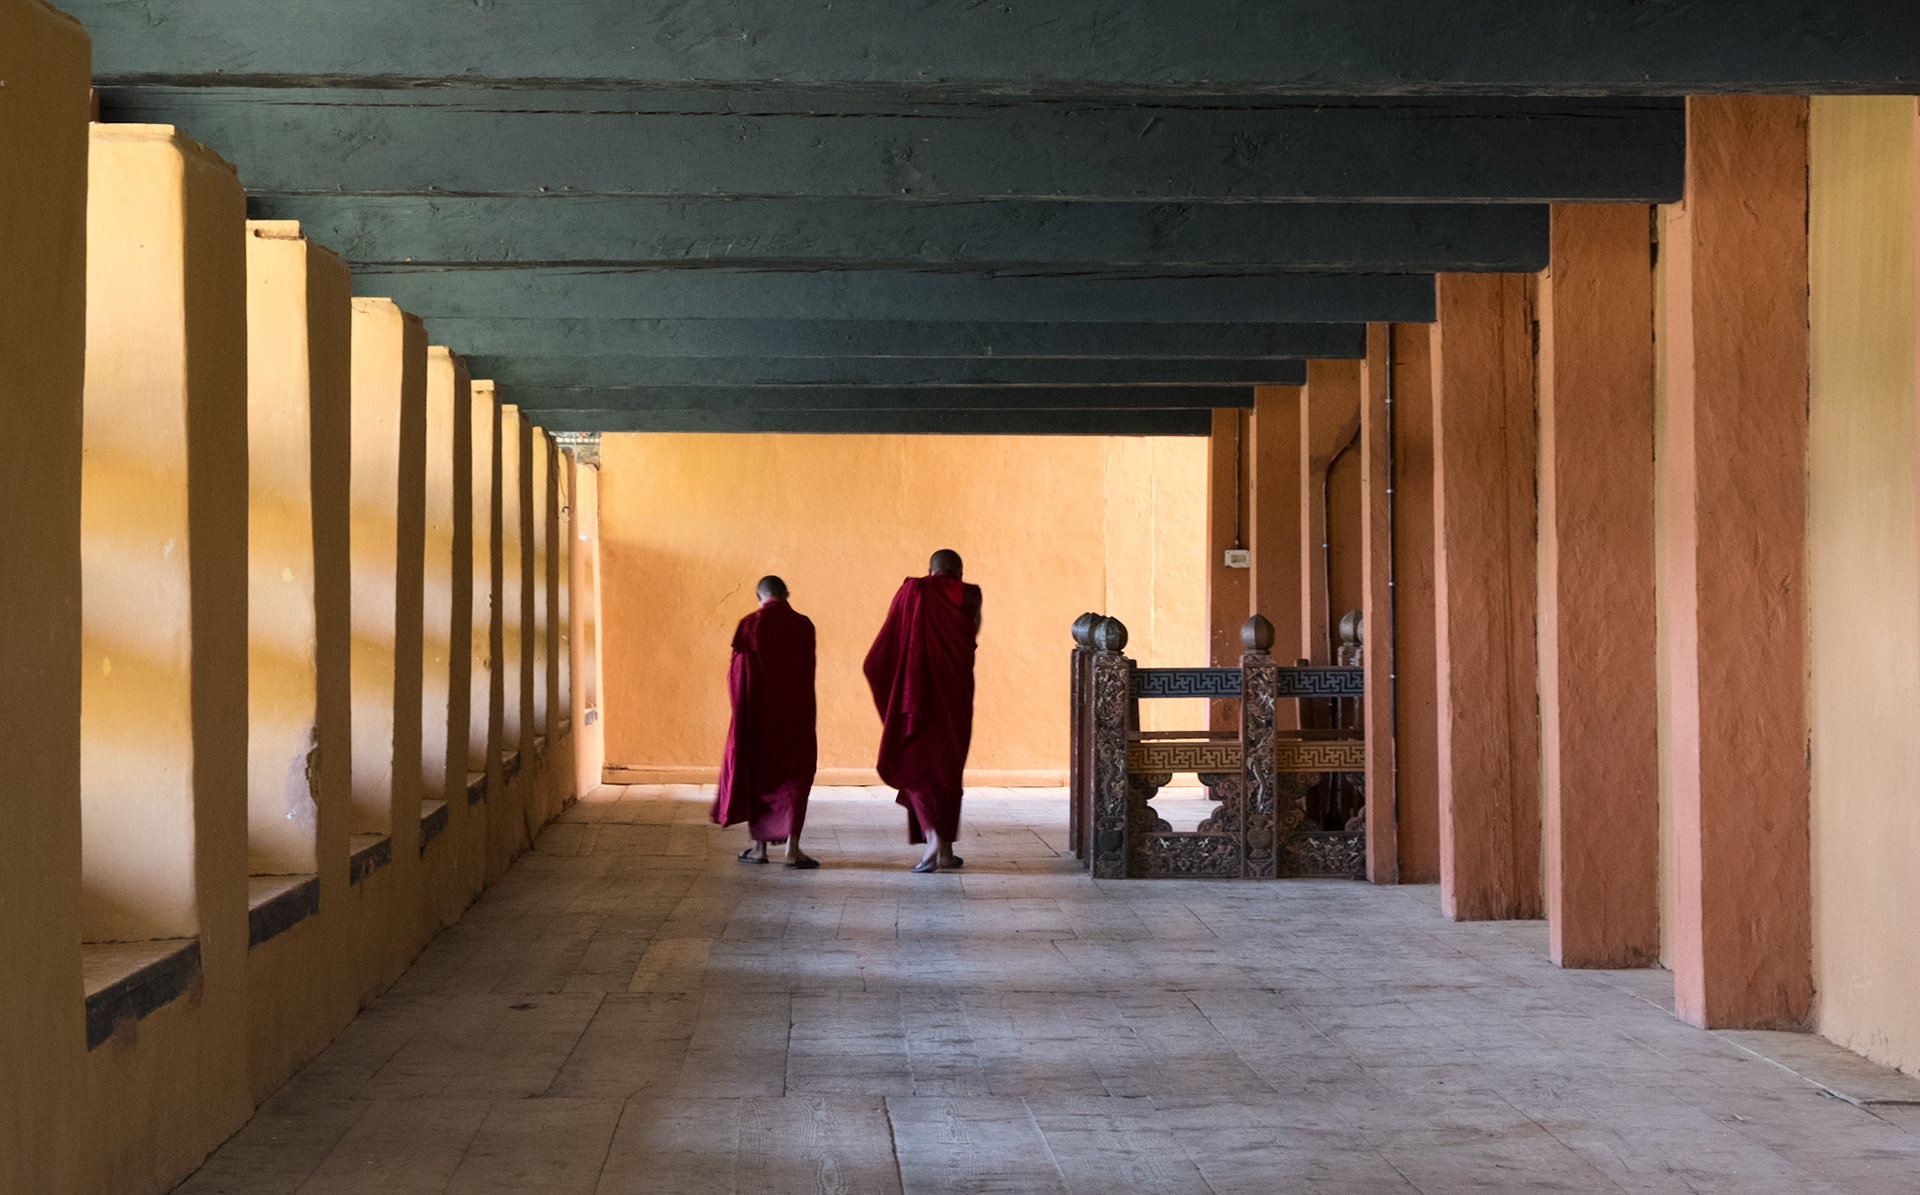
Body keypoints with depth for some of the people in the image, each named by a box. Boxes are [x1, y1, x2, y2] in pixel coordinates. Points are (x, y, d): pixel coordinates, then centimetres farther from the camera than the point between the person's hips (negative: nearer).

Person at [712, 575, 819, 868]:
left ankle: (759, 846, 16)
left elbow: (736, 672, -5)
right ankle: (792, 846, -10)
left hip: (757, 712, -1)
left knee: (756, 775, 13)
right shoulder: (804, 625, -3)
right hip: (795, 714, 1)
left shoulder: (750, 625, -9)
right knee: (794, 776, 4)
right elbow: (807, 672, 6)